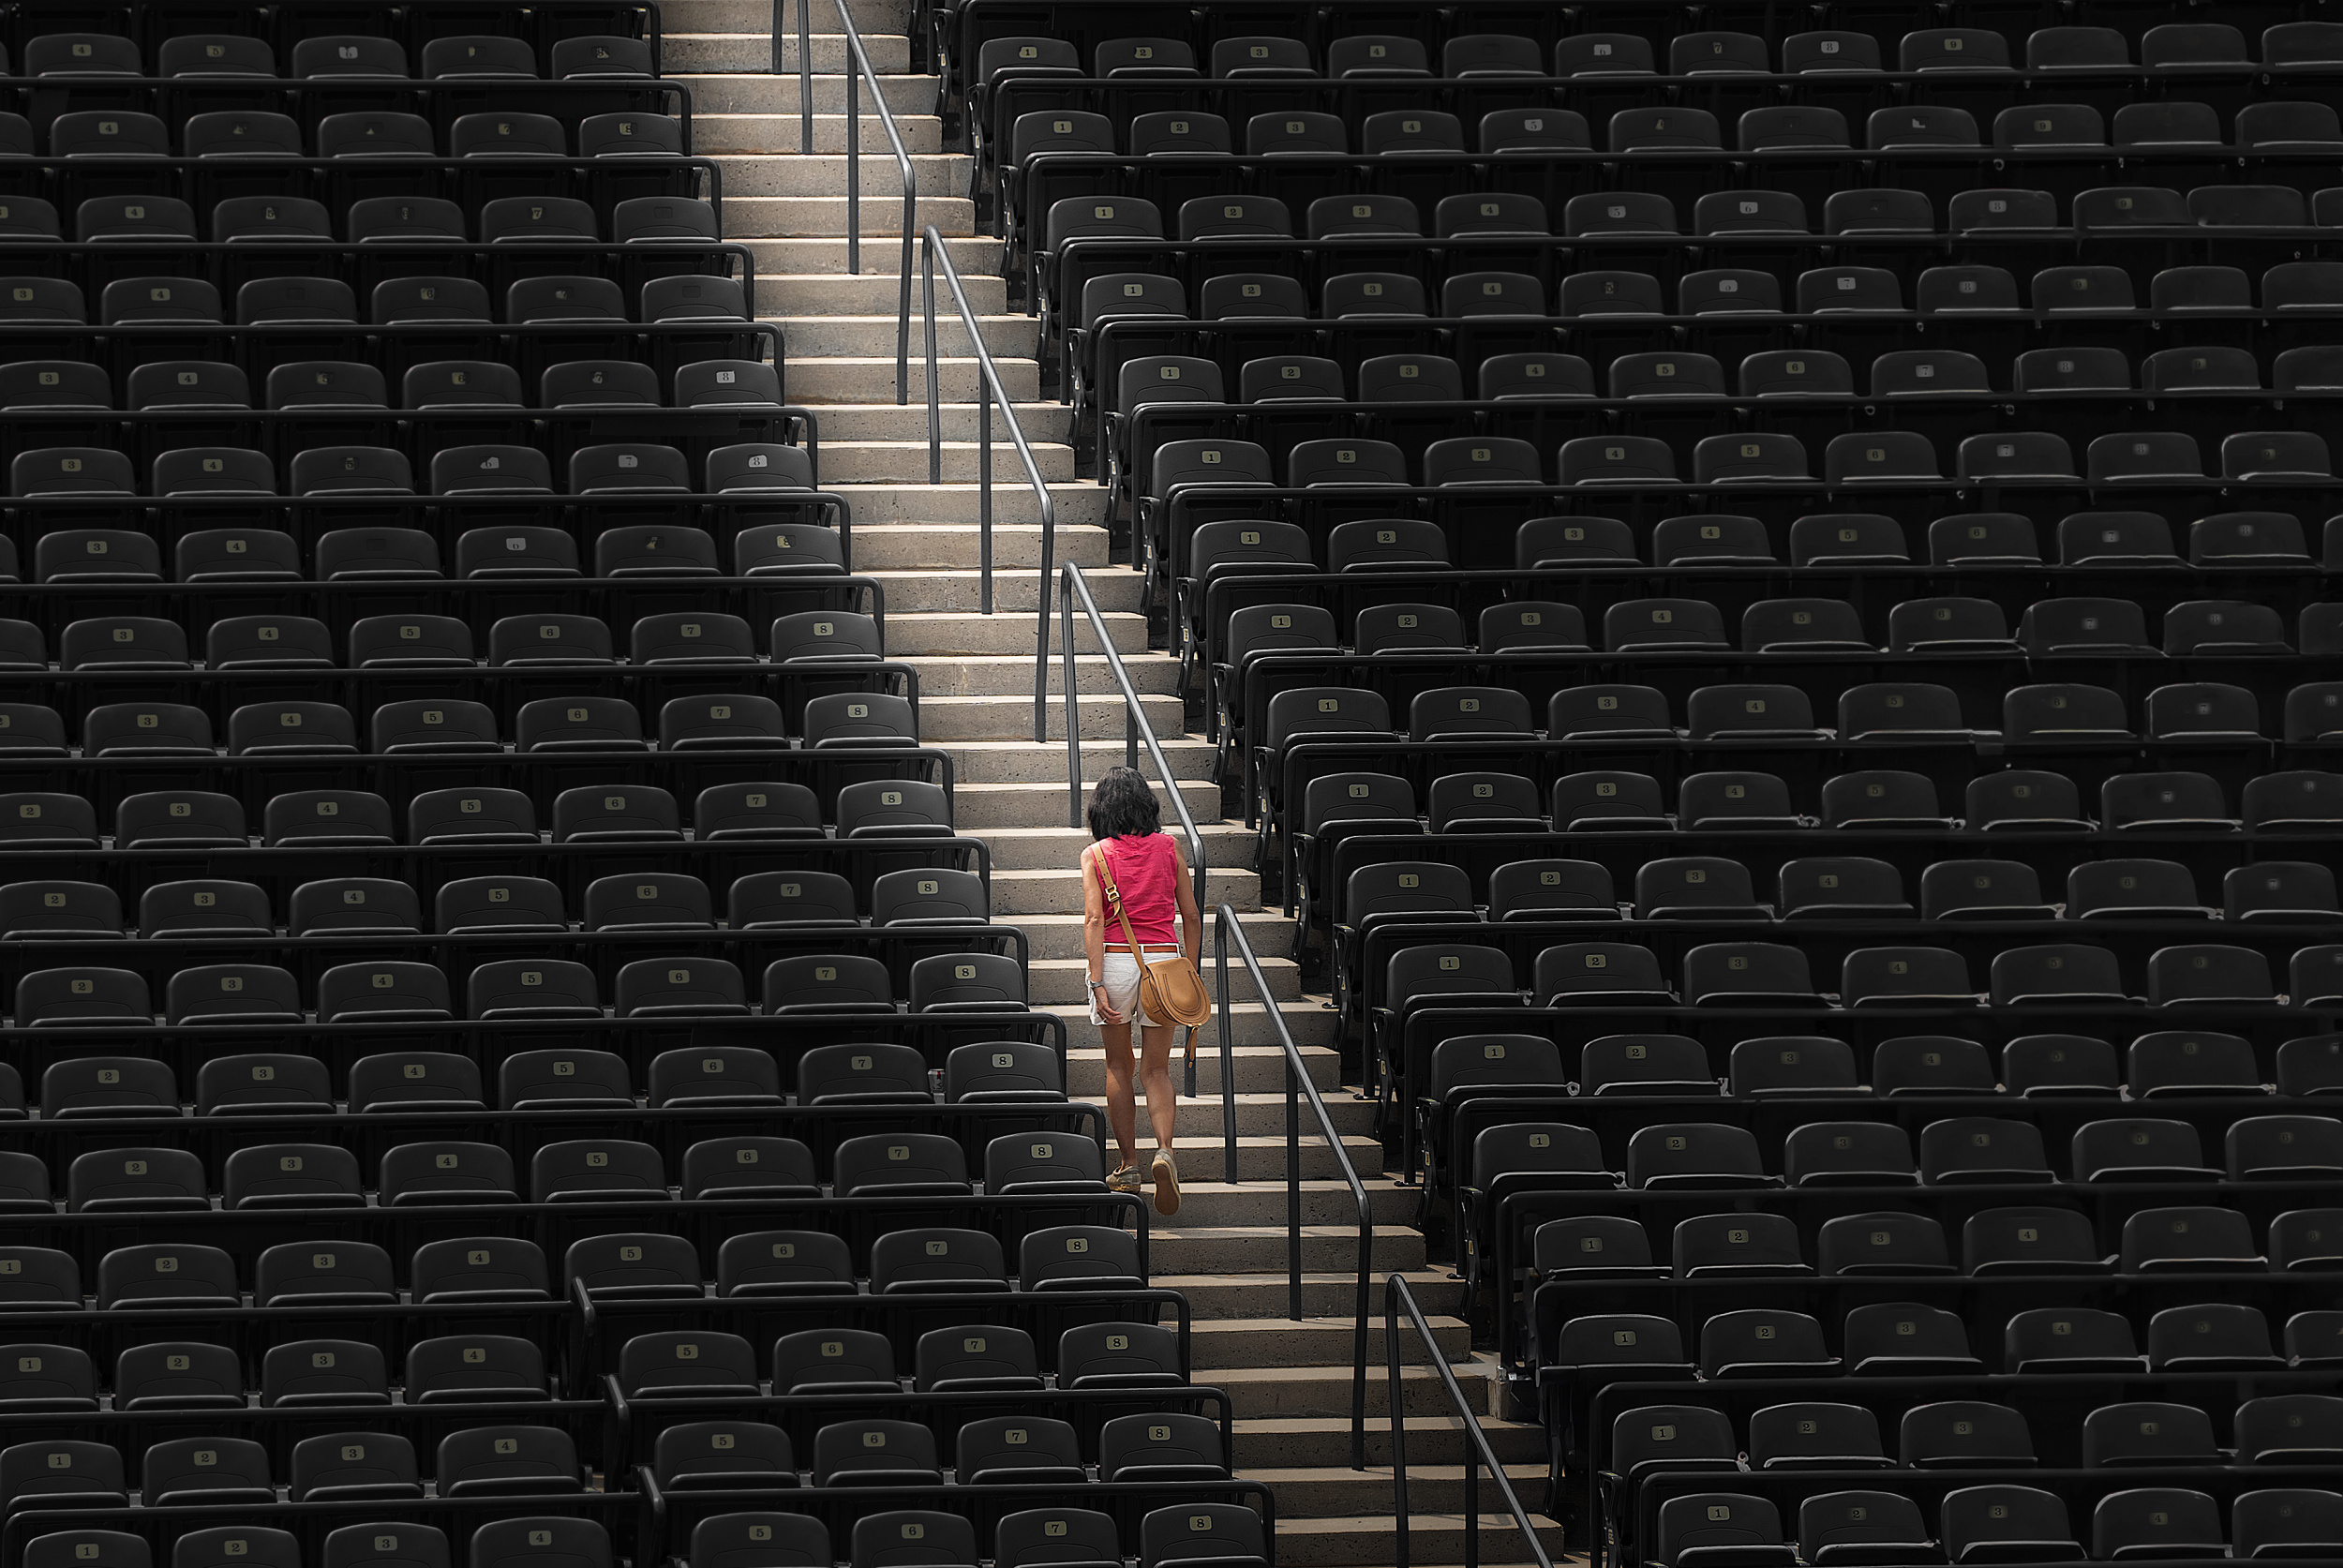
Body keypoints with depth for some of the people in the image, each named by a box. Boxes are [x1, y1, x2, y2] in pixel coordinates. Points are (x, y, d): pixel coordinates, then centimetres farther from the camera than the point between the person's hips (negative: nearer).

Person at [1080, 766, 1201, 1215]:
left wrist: (1098, 984, -13)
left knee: (1118, 1067, 14)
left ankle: (1129, 1165, 16)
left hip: (1114, 959, -1)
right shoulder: (1169, 847, 4)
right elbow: (1191, 916, 5)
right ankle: (1164, 1150, -18)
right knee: (1157, 1069, 7)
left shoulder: (1095, 855, -1)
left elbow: (1094, 921, -10)